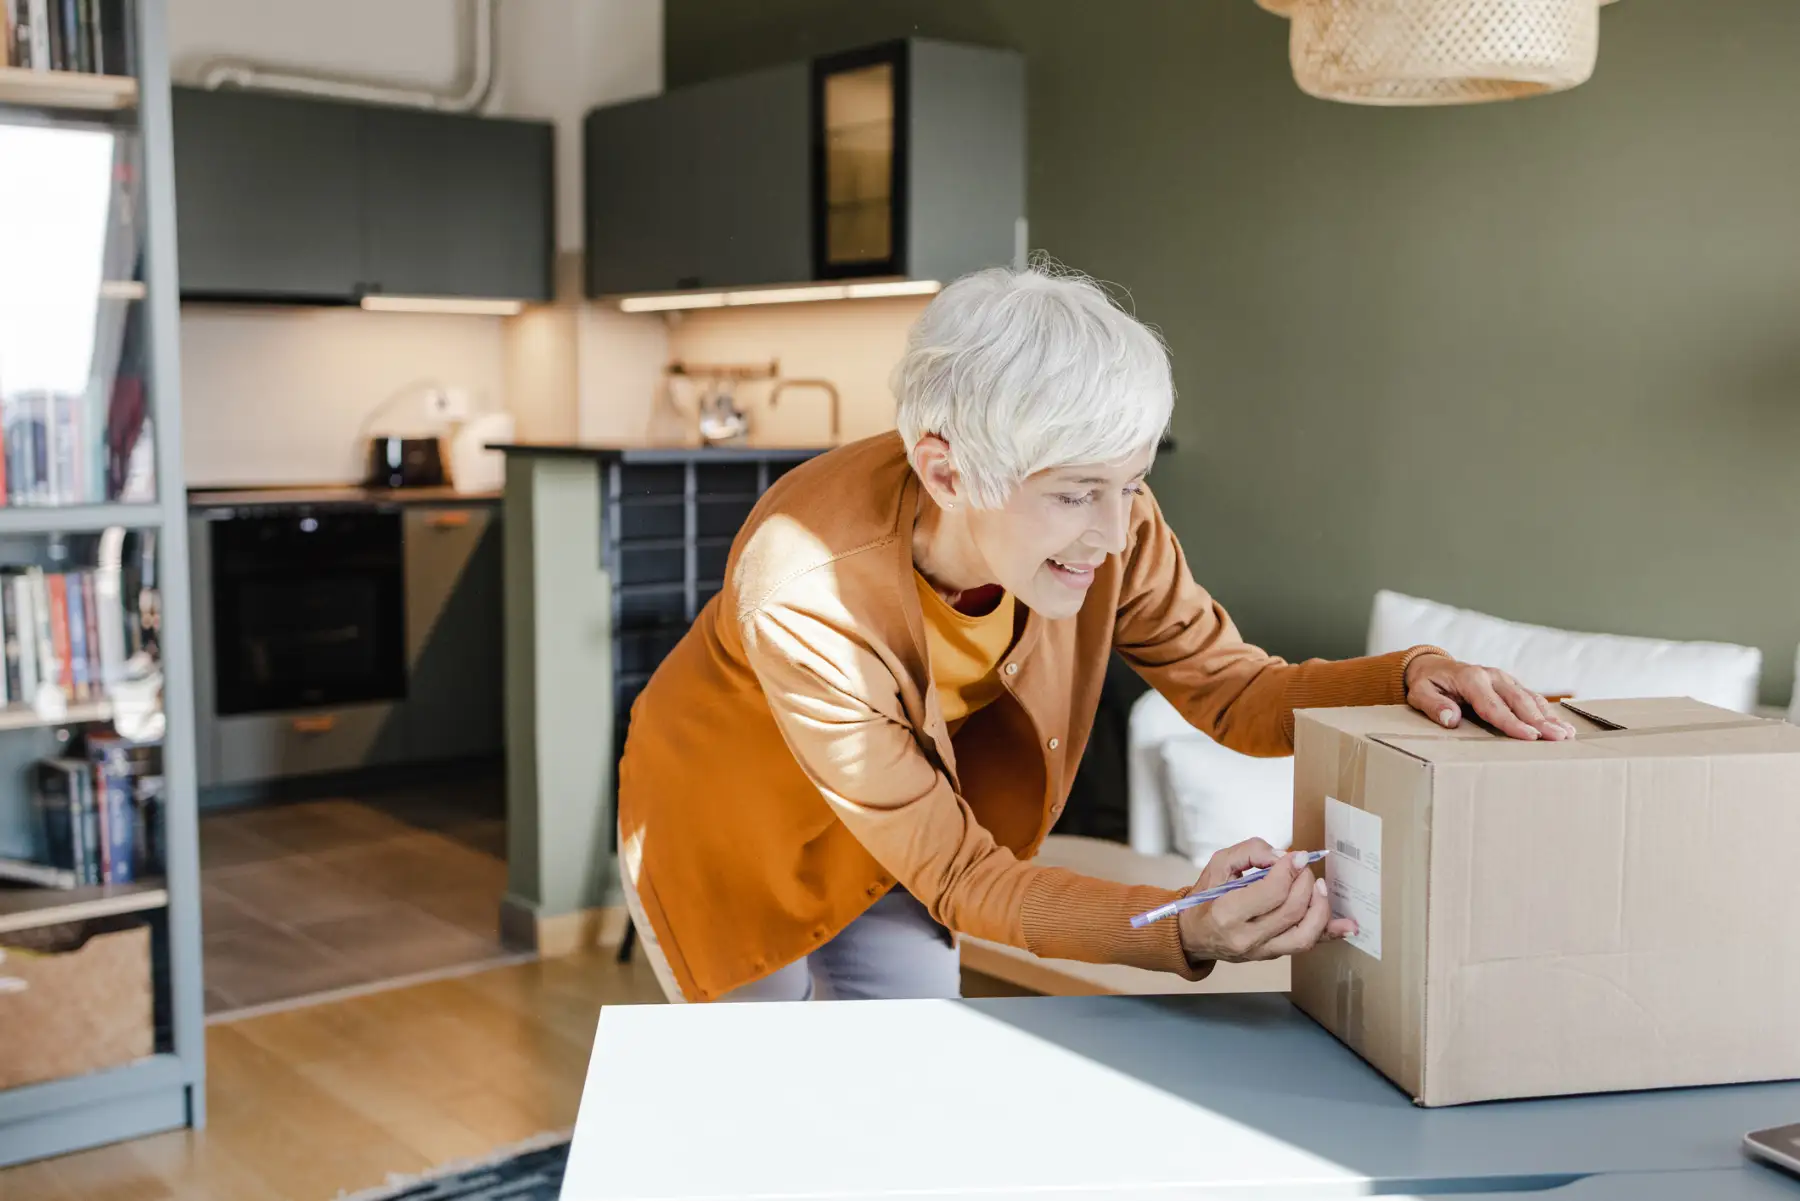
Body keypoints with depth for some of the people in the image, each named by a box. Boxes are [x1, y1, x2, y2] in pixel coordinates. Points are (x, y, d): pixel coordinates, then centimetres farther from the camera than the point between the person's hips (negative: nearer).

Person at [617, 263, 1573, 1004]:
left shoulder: (1110, 528, -26)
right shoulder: (807, 598, -41)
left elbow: (1233, 688, -13)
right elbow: (954, 876, -35)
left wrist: (1409, 676, -32)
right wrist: (1182, 933, -49)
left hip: (898, 833, 4)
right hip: (731, 830, -3)